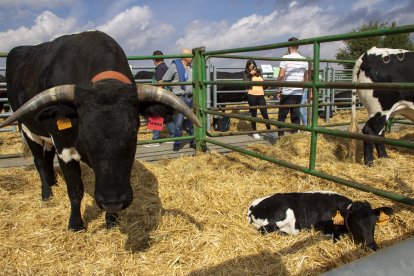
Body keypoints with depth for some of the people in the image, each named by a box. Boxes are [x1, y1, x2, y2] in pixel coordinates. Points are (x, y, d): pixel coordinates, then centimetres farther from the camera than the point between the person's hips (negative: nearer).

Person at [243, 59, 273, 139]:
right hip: (252, 95, -3)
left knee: (265, 113, 2)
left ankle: (269, 131, 11)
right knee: (253, 114, 4)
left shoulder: (259, 73, 16)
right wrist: (251, 74, -10)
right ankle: (254, 132, 13)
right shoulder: (246, 74, 4)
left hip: (261, 95, 3)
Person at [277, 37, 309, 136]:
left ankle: (281, 136, 3)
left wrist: (279, 89, -3)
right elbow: (306, 78, 12)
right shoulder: (304, 60, 8)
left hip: (287, 92, -4)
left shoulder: (285, 58, -6)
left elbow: (281, 75, -11)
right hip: (299, 92, 4)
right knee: (296, 116, 9)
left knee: (282, 116, 4)